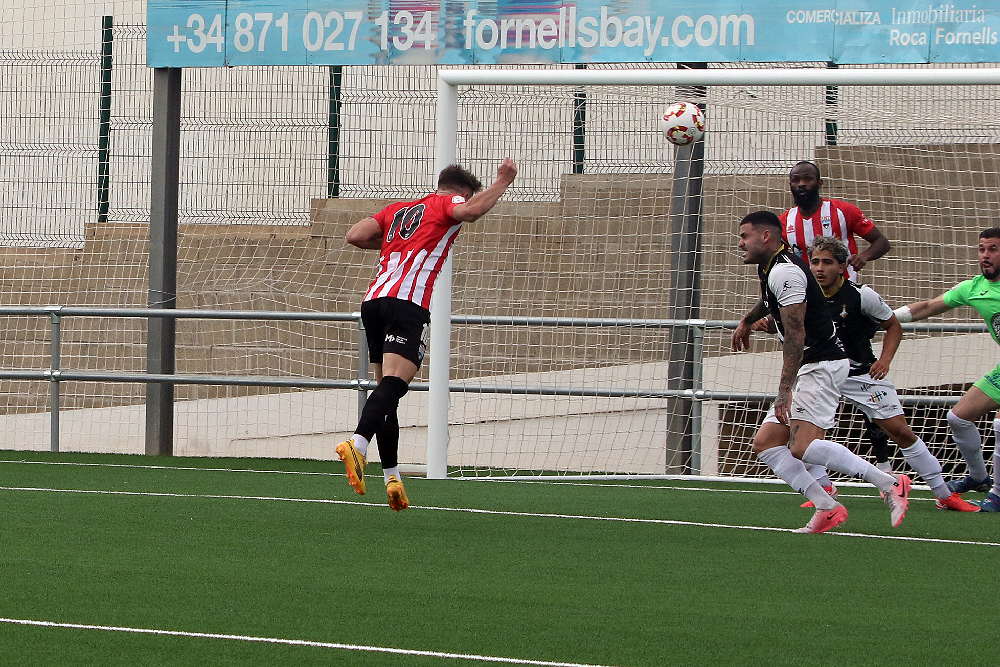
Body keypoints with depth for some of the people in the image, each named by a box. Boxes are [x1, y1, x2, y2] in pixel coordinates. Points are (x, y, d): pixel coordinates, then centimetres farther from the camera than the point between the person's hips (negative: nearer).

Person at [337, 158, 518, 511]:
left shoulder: (398, 210, 29)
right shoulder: (448, 203, 13)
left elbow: (355, 235, 18)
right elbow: (471, 210, -11)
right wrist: (502, 181, 2)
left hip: (373, 298, 7)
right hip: (408, 302, -7)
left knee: (387, 388, 11)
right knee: (393, 385, -19)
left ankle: (392, 477, 7)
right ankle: (357, 443, -41)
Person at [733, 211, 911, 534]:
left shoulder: (785, 271, -17)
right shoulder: (767, 267, 16)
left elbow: (796, 335, -24)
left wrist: (785, 389, -27)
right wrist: (747, 320, 53)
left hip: (822, 364, -11)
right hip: (807, 371, 11)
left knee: (801, 447, -24)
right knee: (766, 444, 1)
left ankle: (890, 485, -19)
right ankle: (827, 508, -7)